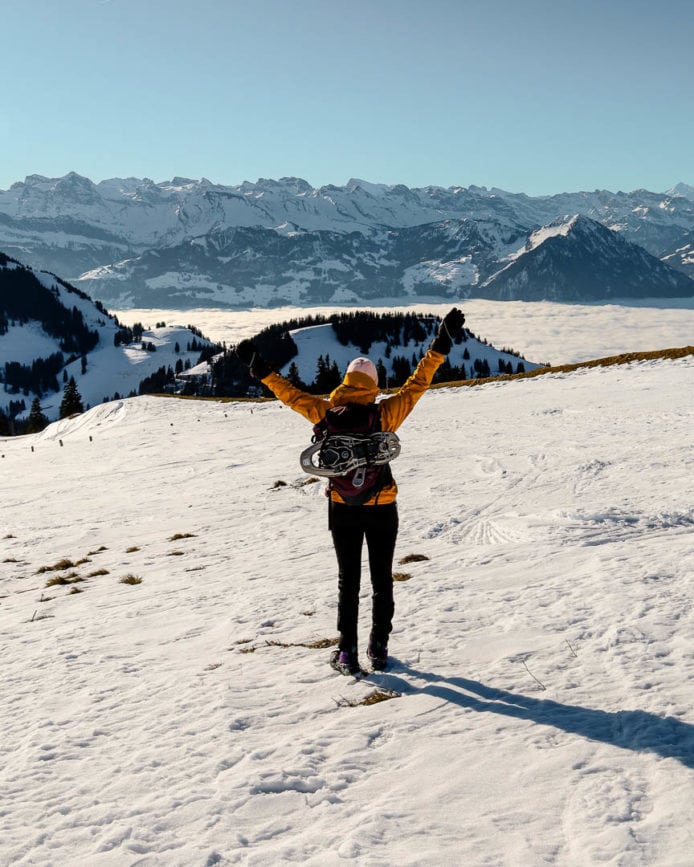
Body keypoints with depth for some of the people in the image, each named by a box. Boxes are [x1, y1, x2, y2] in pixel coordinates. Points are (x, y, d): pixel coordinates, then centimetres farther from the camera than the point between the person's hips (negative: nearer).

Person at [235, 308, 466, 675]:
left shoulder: (328, 413, -9)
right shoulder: (383, 414, -14)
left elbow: (291, 394, 0)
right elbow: (417, 384, -12)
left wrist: (261, 370, 10)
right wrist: (440, 345, -8)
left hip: (343, 510, 2)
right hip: (382, 510, -1)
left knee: (348, 582, 11)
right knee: (381, 580, 12)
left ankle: (347, 652, 10)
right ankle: (379, 648, 16)